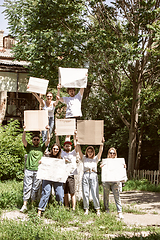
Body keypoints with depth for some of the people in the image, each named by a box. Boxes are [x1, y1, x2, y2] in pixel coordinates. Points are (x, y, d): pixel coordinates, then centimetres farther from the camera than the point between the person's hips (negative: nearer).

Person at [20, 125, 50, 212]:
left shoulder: (42, 147, 14)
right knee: (27, 187, -2)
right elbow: (23, 140, 1)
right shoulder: (29, 147, 13)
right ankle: (25, 205, 0)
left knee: (36, 188, 2)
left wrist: (48, 130, -2)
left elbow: (48, 140, 6)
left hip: (38, 171, 1)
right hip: (28, 170, 0)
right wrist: (24, 130, -9)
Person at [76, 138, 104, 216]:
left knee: (95, 193, -6)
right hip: (85, 175, 1)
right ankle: (86, 209, 6)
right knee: (85, 193, -1)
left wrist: (102, 143, -8)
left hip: (93, 175, -1)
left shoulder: (96, 159, 15)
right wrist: (77, 142, -3)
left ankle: (97, 209, -2)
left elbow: (100, 151, 3)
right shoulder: (84, 158, 15)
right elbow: (79, 150, 6)